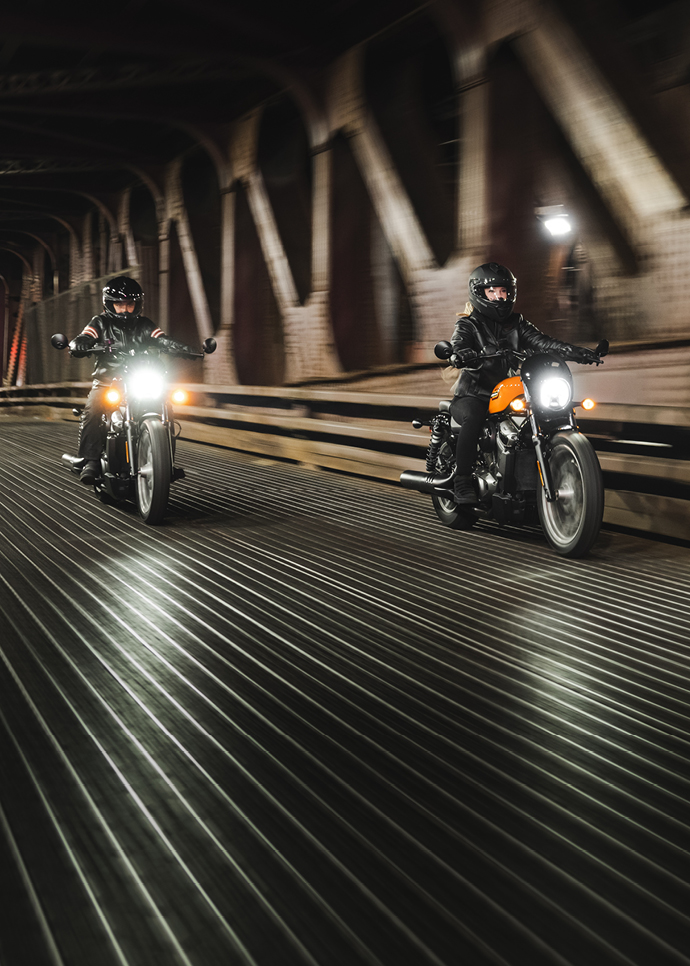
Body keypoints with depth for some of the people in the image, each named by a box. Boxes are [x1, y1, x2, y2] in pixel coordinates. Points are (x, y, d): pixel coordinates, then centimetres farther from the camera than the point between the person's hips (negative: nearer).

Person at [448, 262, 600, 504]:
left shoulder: (516, 323, 16)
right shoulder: (467, 325, 3)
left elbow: (543, 343, 5)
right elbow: (458, 348, -17)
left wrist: (579, 352, -10)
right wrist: (462, 356, -44)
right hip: (473, 395, -5)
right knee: (473, 419, -37)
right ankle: (462, 482, -31)